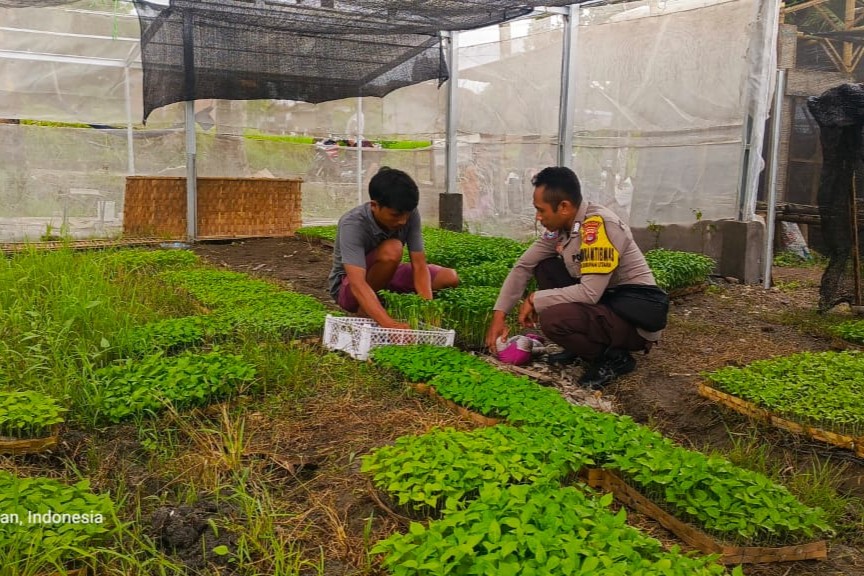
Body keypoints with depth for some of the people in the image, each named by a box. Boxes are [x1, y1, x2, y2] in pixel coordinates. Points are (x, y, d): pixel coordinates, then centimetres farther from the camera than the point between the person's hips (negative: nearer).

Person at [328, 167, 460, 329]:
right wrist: (389, 323, -60)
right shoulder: (352, 224, -34)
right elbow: (357, 285, -45)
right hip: (347, 287, -5)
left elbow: (419, 265, -21)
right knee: (391, 250, -35)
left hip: (385, 276, 5)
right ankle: (364, 312, -13)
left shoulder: (410, 214, -20)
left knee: (450, 278, -10)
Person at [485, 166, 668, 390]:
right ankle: (581, 346, 8)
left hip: (638, 313, -9)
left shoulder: (599, 224, -24)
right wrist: (499, 315, 1)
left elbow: (590, 292, -29)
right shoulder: (560, 226, 1)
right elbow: (523, 266, 7)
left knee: (552, 319, -28)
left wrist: (535, 300, -17)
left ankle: (614, 357, -2)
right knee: (545, 268, 2)